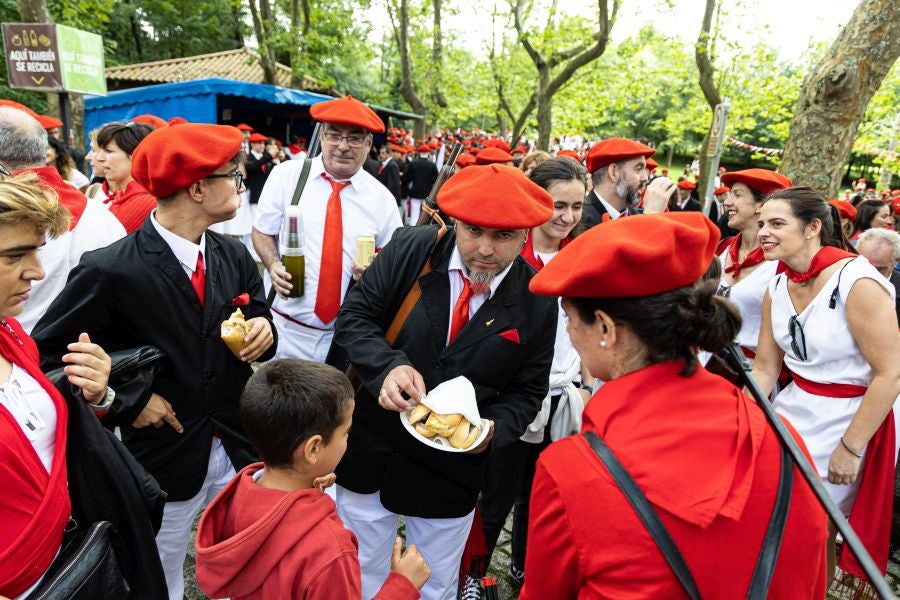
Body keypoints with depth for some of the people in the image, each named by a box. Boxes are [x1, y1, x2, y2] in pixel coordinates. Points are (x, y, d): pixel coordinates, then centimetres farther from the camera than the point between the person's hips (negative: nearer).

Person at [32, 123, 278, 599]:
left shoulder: (235, 256, -4)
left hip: (239, 449, 4)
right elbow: (47, 351, -7)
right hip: (164, 457, -4)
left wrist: (264, 331, -15)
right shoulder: (109, 271, -19)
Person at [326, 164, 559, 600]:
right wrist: (387, 366, -26)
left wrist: (492, 430, -20)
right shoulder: (409, 249, -13)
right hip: (368, 452, 1)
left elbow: (526, 393, -1)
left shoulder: (537, 303, -10)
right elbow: (354, 316, -8)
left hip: (449, 475, 0)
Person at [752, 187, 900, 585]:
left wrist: (850, 448, -18)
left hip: (851, 418, -6)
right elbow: (764, 368, 3)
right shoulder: (777, 288, -2)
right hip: (795, 409, 6)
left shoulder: (857, 281, -22)